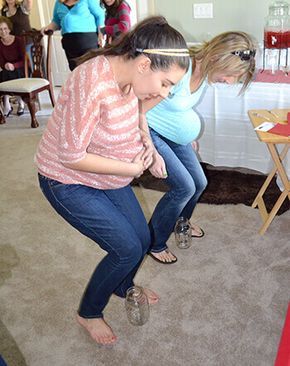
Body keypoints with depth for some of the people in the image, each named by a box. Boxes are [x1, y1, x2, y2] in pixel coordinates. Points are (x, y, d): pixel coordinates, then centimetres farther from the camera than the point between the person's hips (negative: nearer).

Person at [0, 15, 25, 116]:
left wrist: (13, 65, -31)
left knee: (9, 74, -32)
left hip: (21, 70, -3)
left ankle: (21, 103, -10)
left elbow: (24, 60, -13)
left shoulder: (19, 40, -10)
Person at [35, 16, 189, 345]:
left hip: (108, 177, 8)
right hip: (68, 183, -8)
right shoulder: (92, 84, -34)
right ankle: (88, 313, 20)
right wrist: (131, 168, -21)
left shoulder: (129, 75, -9)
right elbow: (71, 156, -29)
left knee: (142, 239, 13)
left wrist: (145, 140, -5)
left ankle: (123, 286, 46)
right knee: (128, 249, -7)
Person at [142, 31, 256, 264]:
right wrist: (152, 153, -22)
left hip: (174, 133, 8)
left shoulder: (206, 70, -7)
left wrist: (189, 136, 20)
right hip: (149, 132, -8)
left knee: (199, 183, 10)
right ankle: (154, 243, 9)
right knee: (184, 187, -13)